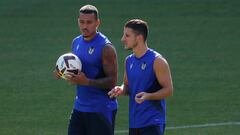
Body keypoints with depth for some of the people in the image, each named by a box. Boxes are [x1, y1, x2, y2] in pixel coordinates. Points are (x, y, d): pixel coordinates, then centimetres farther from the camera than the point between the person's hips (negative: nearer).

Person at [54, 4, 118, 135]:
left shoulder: (105, 47, -13)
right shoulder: (76, 42, 10)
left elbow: (112, 81, -16)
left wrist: (87, 81, -29)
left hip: (101, 110, -7)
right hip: (80, 106, 7)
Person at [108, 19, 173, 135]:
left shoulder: (156, 61, -11)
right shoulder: (129, 61, 11)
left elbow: (168, 90, -11)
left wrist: (148, 96, -27)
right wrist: (121, 90, -1)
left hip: (152, 122, -8)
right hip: (134, 123, 8)